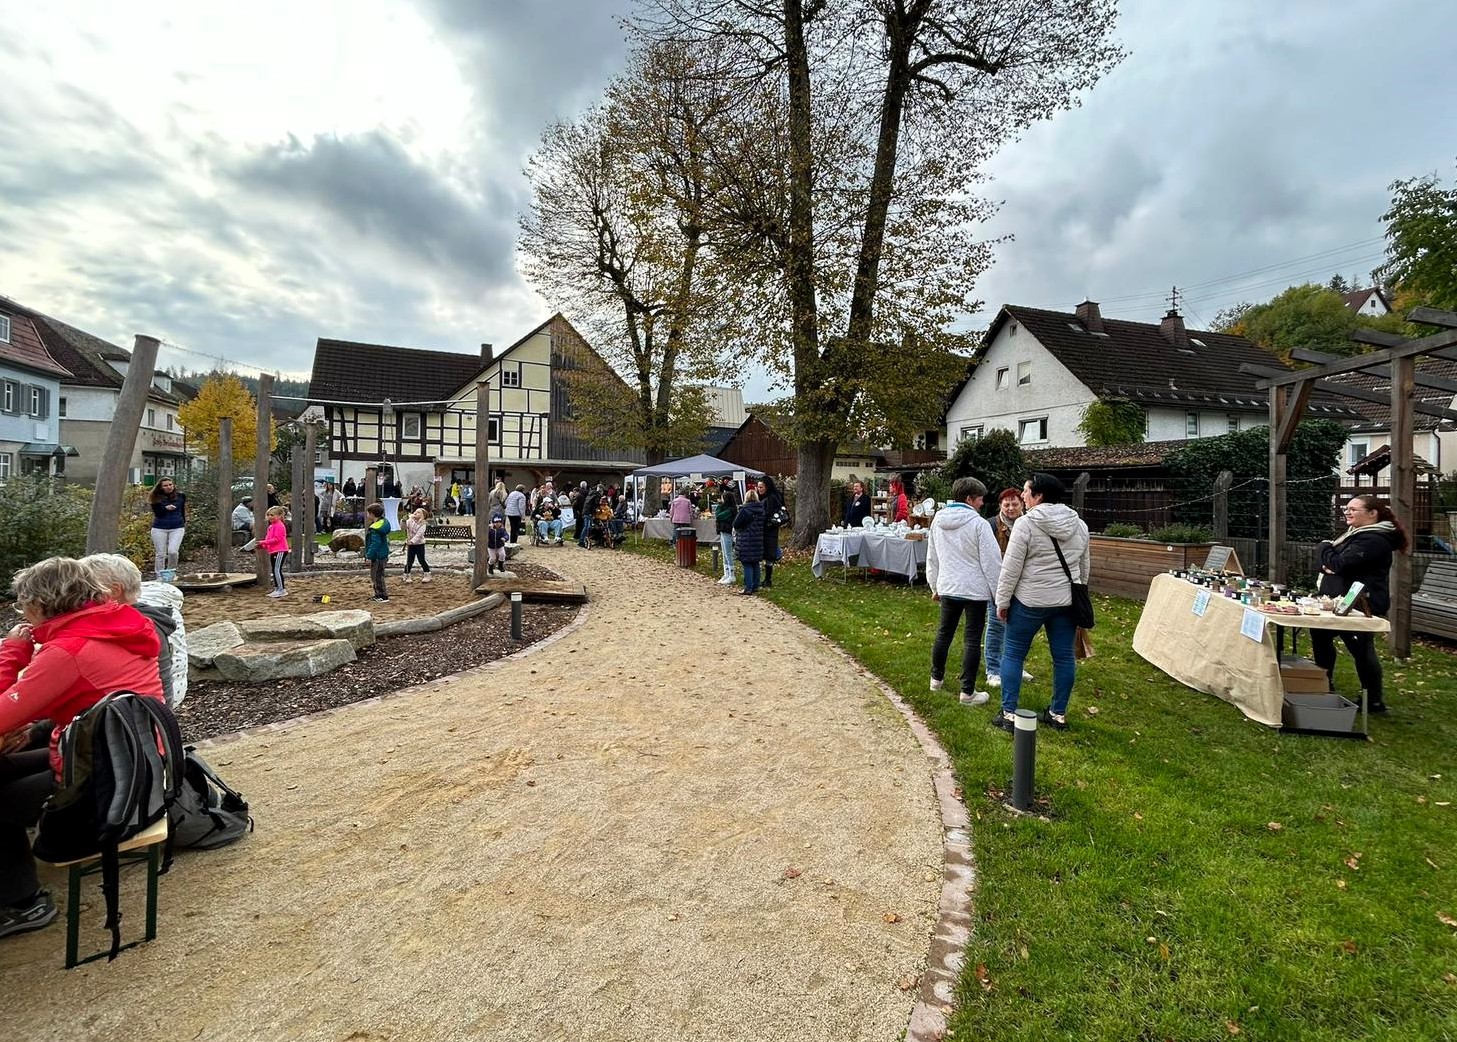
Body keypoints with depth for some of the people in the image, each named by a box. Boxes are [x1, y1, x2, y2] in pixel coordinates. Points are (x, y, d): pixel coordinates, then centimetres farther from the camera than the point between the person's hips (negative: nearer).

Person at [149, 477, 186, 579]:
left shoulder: (181, 497, 5)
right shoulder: (157, 499, 1)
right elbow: (156, 514, -4)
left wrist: (184, 523, 20)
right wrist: (165, 508, -21)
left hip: (177, 528, 0)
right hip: (159, 528, 0)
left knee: (173, 551, -17)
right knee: (160, 554, 4)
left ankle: (171, 570, 7)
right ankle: (160, 576, 15)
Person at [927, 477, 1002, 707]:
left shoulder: (937, 520, 5)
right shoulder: (978, 523, -14)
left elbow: (932, 558, 13)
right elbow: (991, 561, -13)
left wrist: (934, 586, 23)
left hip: (948, 587, 5)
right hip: (975, 590, -5)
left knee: (944, 634, 19)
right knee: (972, 640, 2)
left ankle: (937, 678, 32)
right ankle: (968, 692, 6)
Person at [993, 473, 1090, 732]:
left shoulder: (1026, 523, -13)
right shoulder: (1079, 524, 7)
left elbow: (1010, 568, -13)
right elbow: (1085, 566, 15)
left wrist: (1002, 601, -5)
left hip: (1030, 601, -6)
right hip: (1066, 601, 6)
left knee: (1013, 654, 5)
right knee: (1064, 656, 11)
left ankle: (1009, 714, 6)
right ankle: (1059, 714, 21)